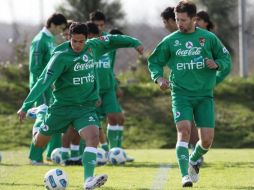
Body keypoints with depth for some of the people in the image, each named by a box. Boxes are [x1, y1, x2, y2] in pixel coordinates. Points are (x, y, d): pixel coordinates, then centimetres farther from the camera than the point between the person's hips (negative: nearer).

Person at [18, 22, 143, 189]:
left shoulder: (93, 47, -2)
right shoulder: (61, 57, -17)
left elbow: (111, 41, 18)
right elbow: (44, 82, -21)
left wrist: (134, 43, 18)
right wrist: (26, 105, -27)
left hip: (86, 107, 2)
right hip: (62, 106, -2)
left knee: (93, 137, -25)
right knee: (39, 143, 12)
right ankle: (37, 130, 51)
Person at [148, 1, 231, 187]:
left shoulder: (209, 38, 2)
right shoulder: (170, 41, 2)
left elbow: (226, 59, 9)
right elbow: (154, 62, 13)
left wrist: (216, 64, -13)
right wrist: (158, 77, -6)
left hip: (204, 95, 1)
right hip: (181, 94, -1)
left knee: (207, 139, -3)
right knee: (184, 130, -22)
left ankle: (194, 160, 31)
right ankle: (185, 176, -22)